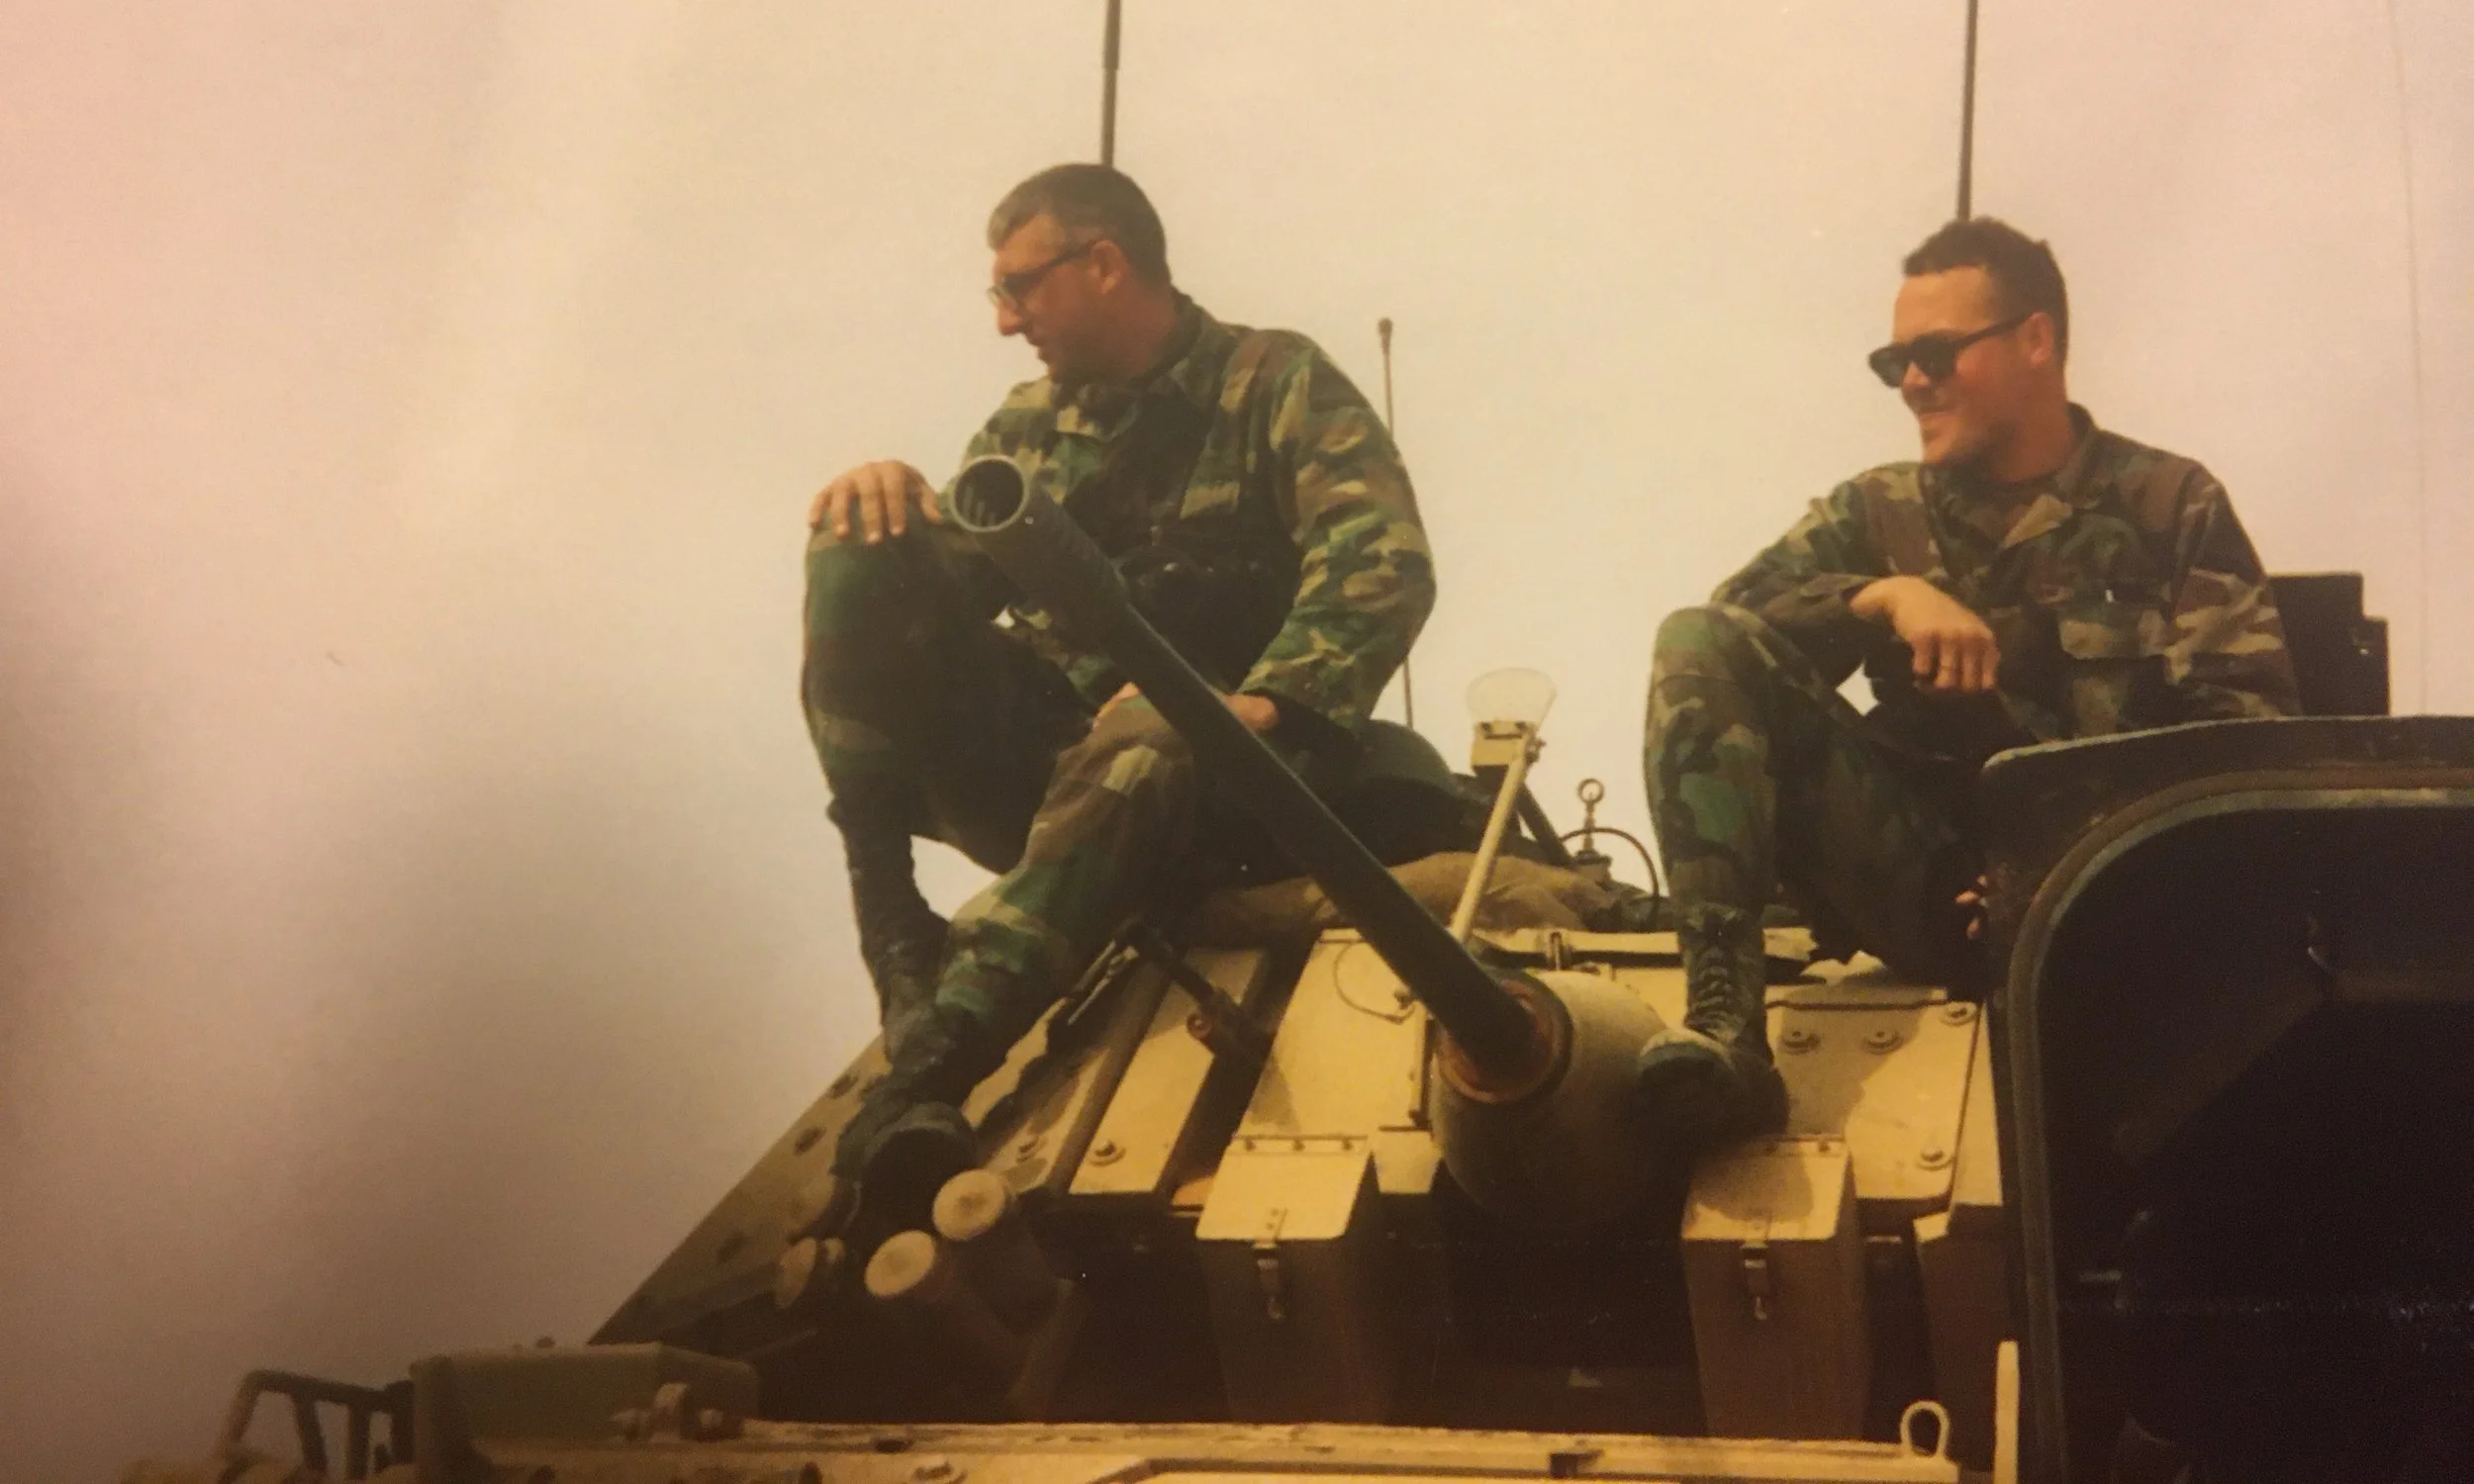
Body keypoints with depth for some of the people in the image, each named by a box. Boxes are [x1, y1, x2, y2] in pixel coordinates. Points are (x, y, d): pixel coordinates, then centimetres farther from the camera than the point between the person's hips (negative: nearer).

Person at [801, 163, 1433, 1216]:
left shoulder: (1274, 383, 2)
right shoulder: (1029, 425, 17)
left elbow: (1385, 565, -13)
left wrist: (1261, 704, -29)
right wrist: (884, 499, -13)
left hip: (1195, 758, -5)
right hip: (1029, 760, 5)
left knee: (1141, 749, -41)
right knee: (857, 558, -15)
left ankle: (933, 1058, -58)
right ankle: (895, 937, -27)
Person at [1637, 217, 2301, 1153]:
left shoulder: (2170, 506, 11)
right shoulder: (1879, 512, 19)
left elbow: (2253, 726, -1)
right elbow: (1729, 623, 4)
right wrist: (1883, 595, -13)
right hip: (1921, 881, 3)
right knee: (1697, 645, -16)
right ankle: (1722, 1024, -31)